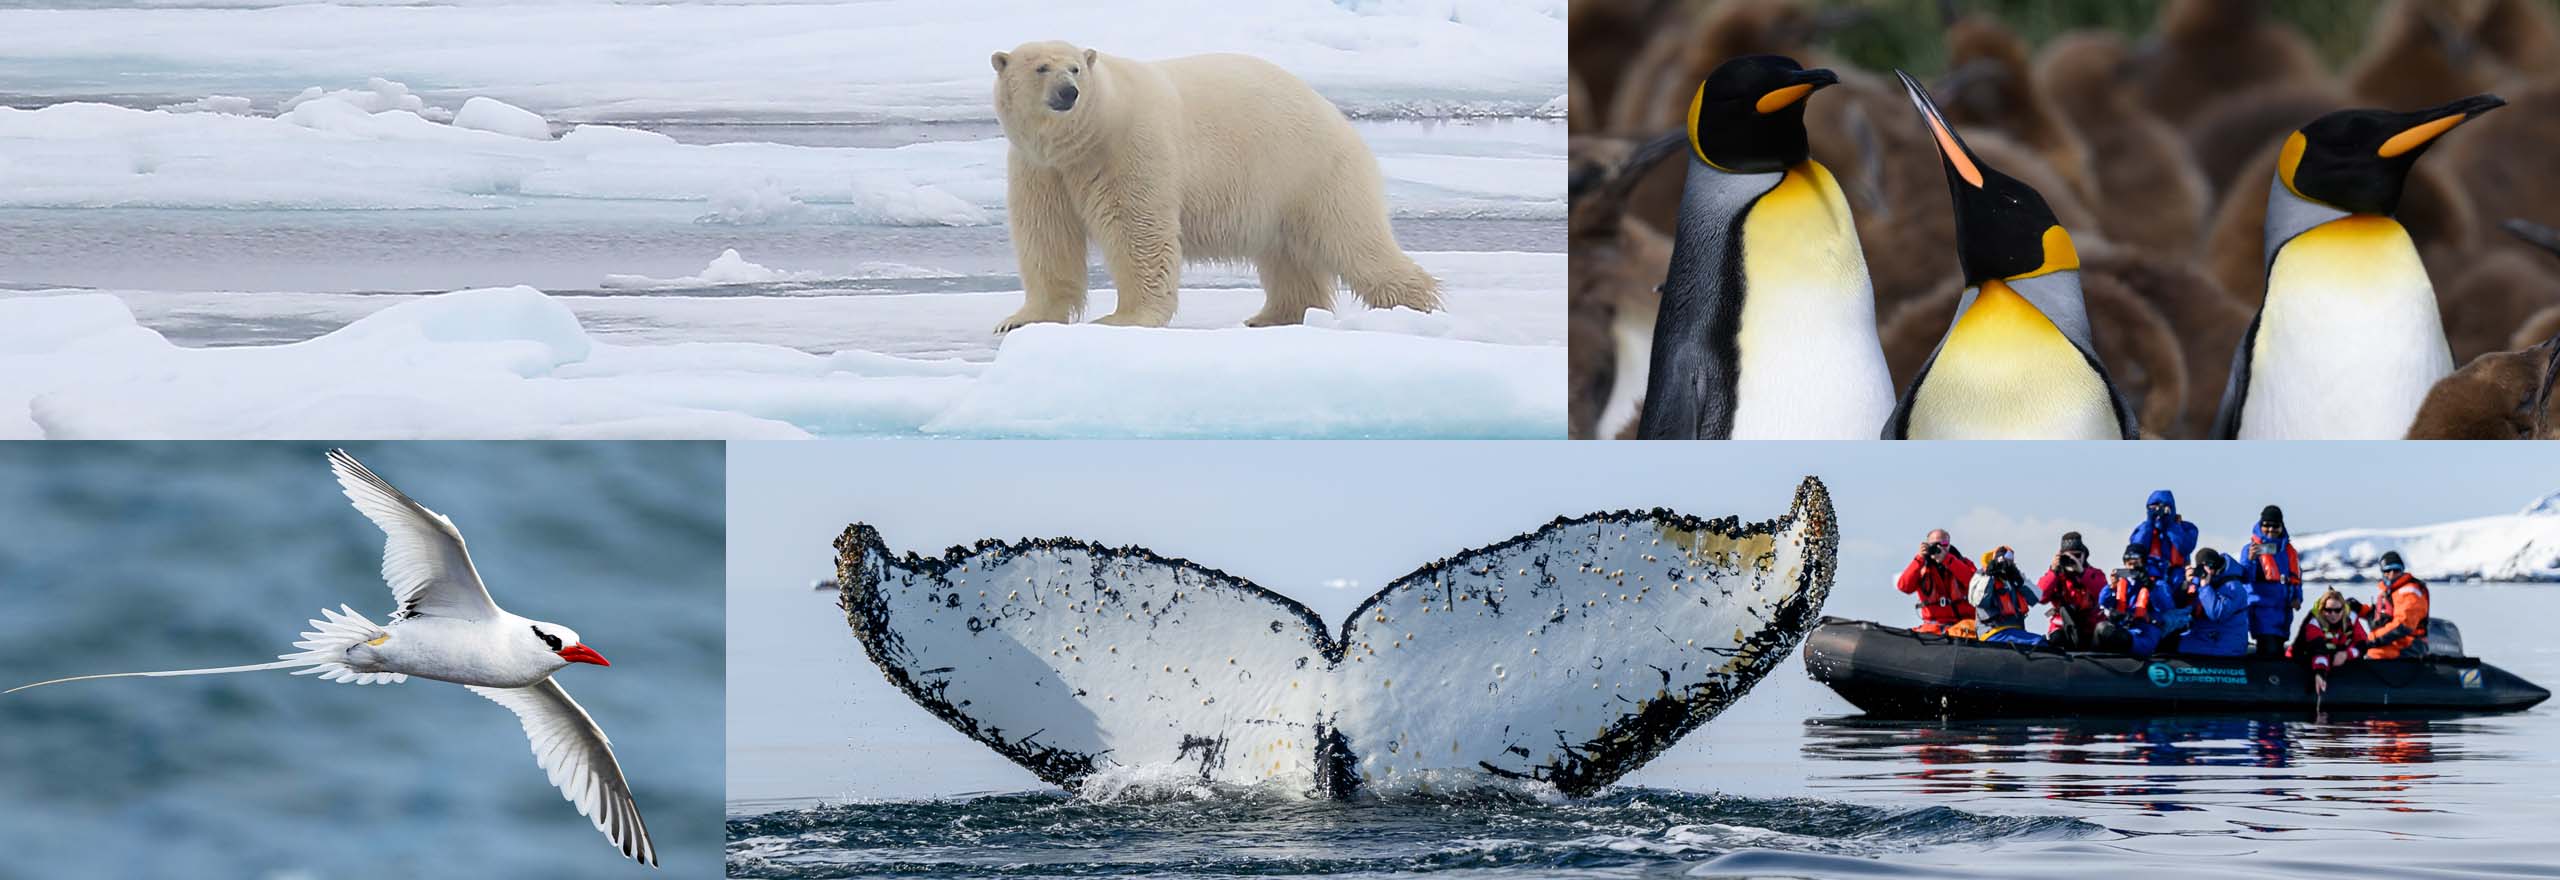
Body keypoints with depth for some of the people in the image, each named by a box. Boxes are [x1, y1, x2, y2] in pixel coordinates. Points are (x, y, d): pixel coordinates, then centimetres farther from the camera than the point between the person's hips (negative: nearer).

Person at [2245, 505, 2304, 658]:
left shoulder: (2288, 550, 12)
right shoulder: (2253, 548, -4)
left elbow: (2296, 576, 20)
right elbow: (2245, 578, -13)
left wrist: (2297, 597, 4)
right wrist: (2250, 559, -31)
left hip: (2283, 609, 6)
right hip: (2262, 608, -6)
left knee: (2278, 651, 9)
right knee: (2269, 649, -19)